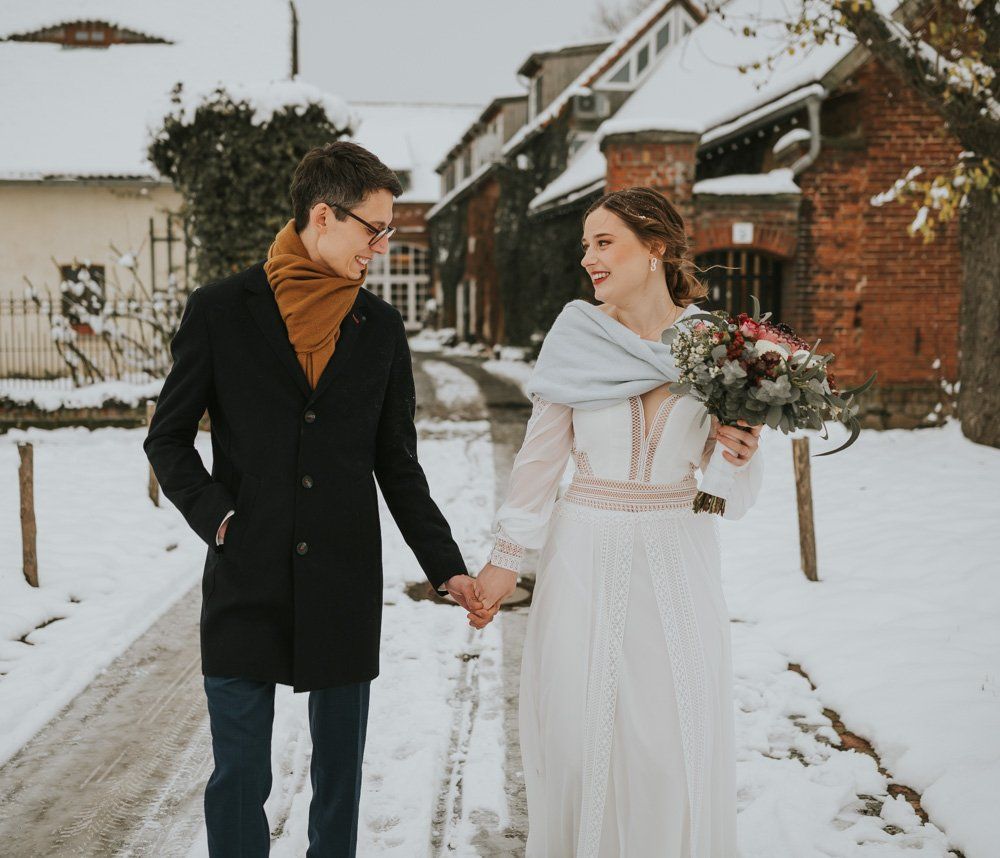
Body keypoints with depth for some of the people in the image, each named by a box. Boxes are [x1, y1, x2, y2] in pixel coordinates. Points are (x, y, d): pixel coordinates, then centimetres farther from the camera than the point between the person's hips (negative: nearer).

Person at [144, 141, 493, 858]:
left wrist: (448, 568, 4)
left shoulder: (381, 327, 6)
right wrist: (216, 518, -10)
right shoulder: (220, 311, 0)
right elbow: (168, 438, 5)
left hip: (346, 584, 2)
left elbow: (397, 464, 10)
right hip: (246, 583, -2)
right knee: (240, 777, 5)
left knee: (340, 769, 12)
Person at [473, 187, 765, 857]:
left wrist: (742, 455, -17)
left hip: (677, 558, 0)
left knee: (678, 738, 5)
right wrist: (506, 558, 3)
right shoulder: (577, 336, -3)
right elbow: (541, 455, 3)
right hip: (587, 556, 0)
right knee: (579, 724, 6)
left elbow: (732, 493, 5)